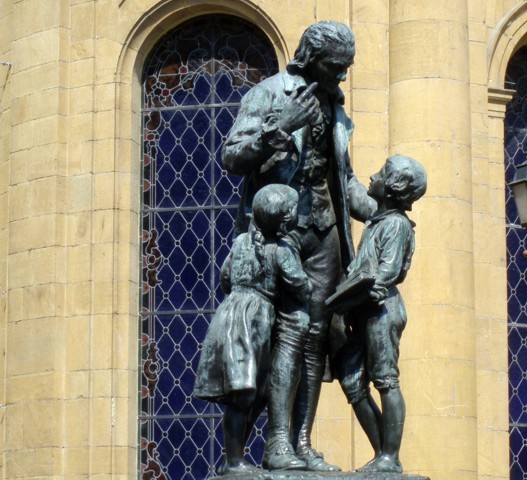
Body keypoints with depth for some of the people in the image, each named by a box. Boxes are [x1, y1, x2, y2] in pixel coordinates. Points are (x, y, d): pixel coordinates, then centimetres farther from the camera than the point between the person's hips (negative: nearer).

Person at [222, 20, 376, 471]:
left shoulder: (334, 106, 20)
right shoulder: (269, 93, -1)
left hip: (323, 230, 7)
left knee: (317, 335, 0)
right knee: (289, 329, -17)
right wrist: (280, 127, -22)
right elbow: (232, 158, -10)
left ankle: (303, 441, 2)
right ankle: (278, 443, -20)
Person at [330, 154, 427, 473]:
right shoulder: (376, 221, 24)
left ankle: (391, 459, -10)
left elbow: (390, 270, -14)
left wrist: (351, 292, -23)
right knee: (352, 381, 3)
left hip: (381, 308, -9)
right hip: (364, 313, 9)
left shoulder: (397, 224, -3)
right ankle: (382, 453, 6)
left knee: (386, 380, -9)